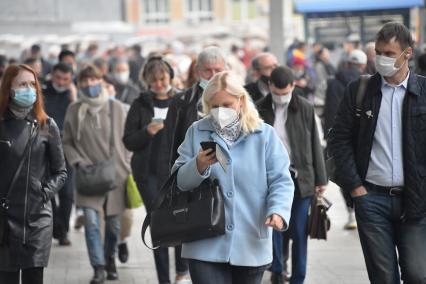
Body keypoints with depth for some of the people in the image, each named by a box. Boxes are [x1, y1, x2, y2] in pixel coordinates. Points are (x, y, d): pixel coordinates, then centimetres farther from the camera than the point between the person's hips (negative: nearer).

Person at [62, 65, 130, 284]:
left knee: (114, 223, 7)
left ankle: (110, 258, 33)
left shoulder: (115, 107, 0)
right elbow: (67, 142, 9)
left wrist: (128, 169, 1)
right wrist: (78, 162, -6)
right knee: (91, 221, -14)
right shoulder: (74, 110, 2)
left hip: (116, 175, 0)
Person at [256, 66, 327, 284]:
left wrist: (320, 179, 4)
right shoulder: (260, 110, -2)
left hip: (300, 179, 0)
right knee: (274, 228, 3)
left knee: (299, 232, 4)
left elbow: (314, 144, 4)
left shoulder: (305, 108, 0)